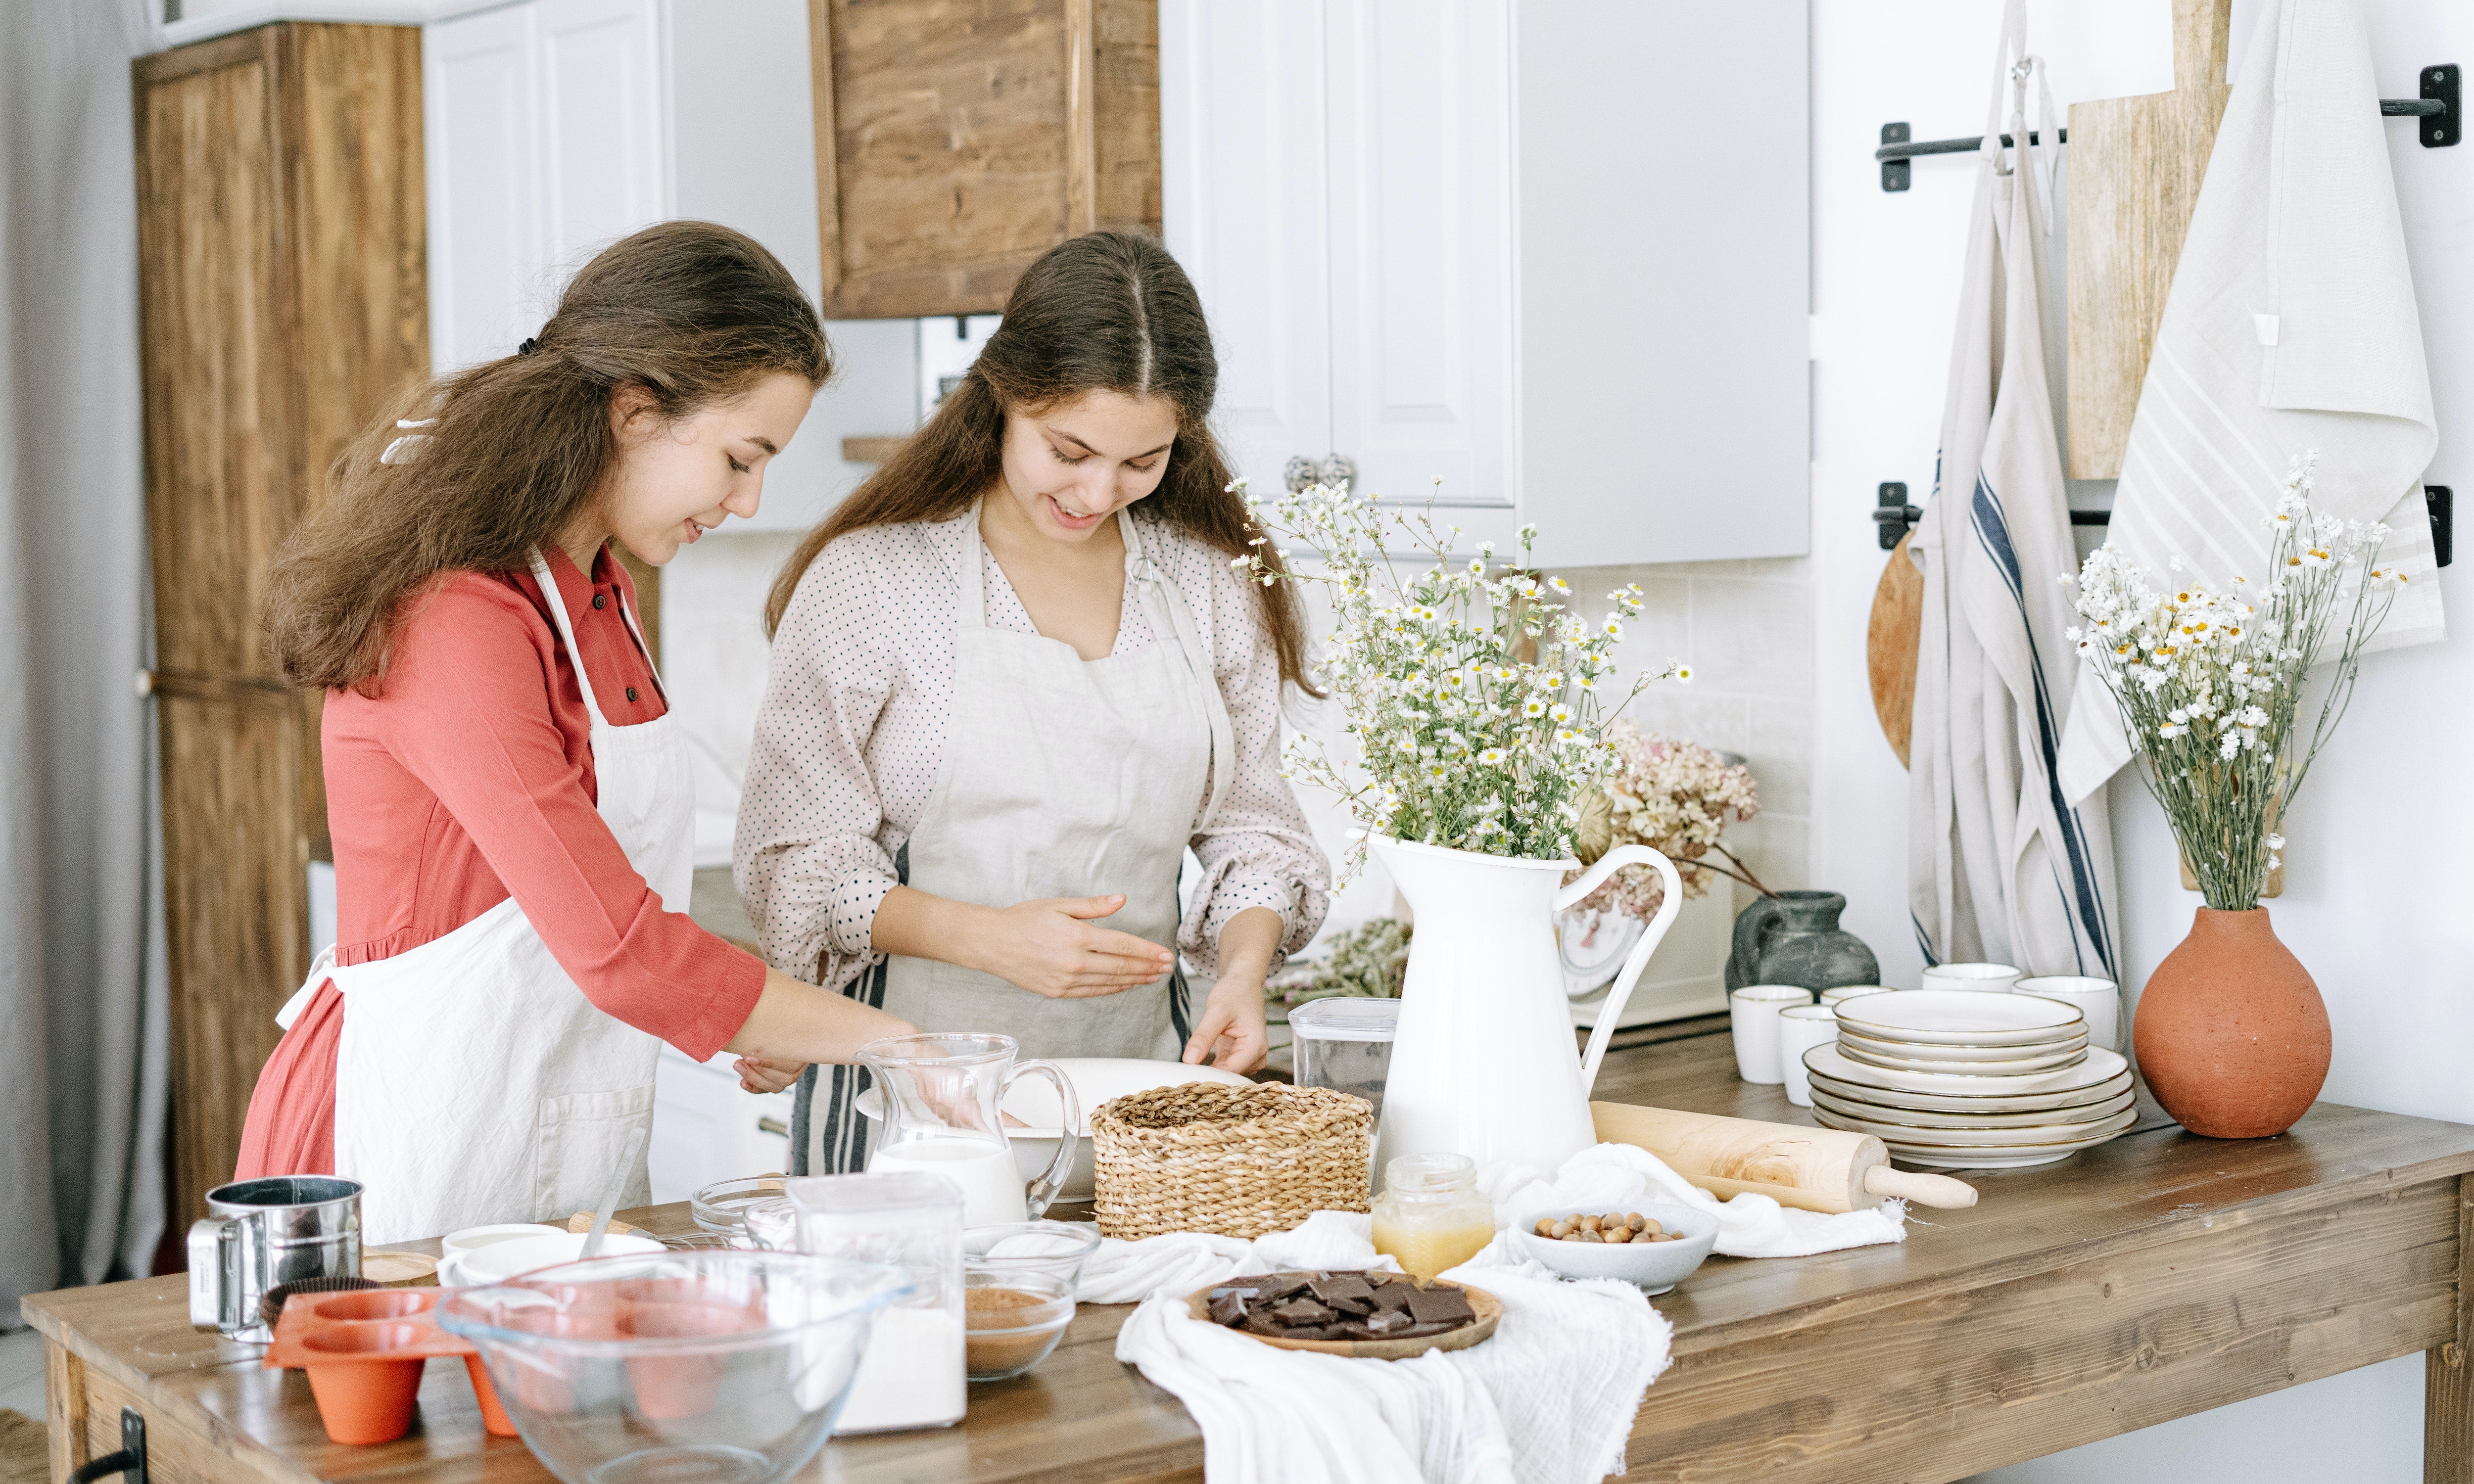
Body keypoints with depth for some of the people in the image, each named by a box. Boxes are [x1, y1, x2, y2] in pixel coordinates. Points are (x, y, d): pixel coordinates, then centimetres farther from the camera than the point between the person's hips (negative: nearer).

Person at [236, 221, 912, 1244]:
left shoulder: (596, 595, 10)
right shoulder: (460, 623, -21)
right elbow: (619, 950, -24)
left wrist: (725, 1020, 2)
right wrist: (891, 1044, -17)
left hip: (574, 1144, 9)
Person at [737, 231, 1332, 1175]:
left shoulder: (1208, 589, 7)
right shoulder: (868, 580, -4)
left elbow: (1251, 826, 14)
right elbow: (795, 862, -4)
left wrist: (1241, 967, -6)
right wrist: (987, 938, -18)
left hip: (1138, 1070, 3)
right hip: (916, 1090, -3)